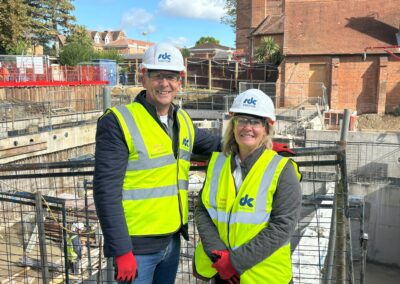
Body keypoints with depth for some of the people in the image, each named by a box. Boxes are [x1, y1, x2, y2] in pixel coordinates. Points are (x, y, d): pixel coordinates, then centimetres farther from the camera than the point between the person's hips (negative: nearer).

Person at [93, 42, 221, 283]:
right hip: (136, 245, -6)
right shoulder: (118, 122, -15)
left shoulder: (183, 121, 6)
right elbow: (107, 191, -17)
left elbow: (211, 144, 23)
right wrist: (121, 251, -19)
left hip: (172, 239, 7)